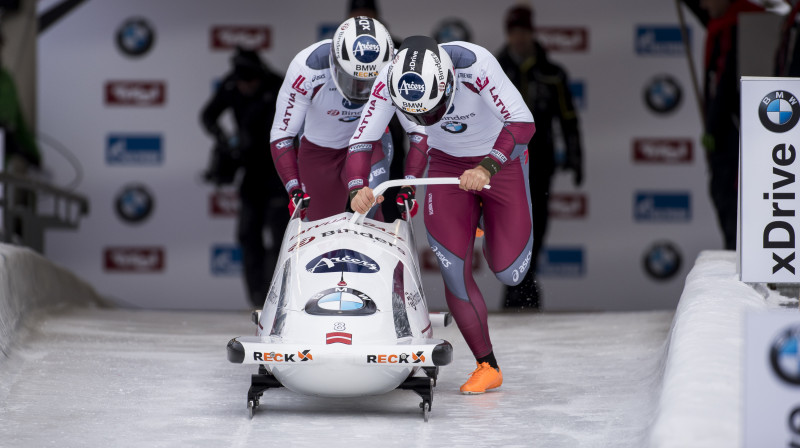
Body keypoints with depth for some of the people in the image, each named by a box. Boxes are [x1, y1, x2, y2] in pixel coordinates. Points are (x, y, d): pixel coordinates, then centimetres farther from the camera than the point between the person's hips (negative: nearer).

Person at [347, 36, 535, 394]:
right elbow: (362, 140, -21)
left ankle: (486, 223, 32)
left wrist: (487, 168, -48)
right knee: (454, 267, -11)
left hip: (501, 158, -2)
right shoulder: (390, 80, -26)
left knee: (509, 272, -2)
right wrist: (358, 189, -38)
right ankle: (487, 367, 4)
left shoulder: (475, 66, -36)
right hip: (446, 161, 2)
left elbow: (522, 123, -36)